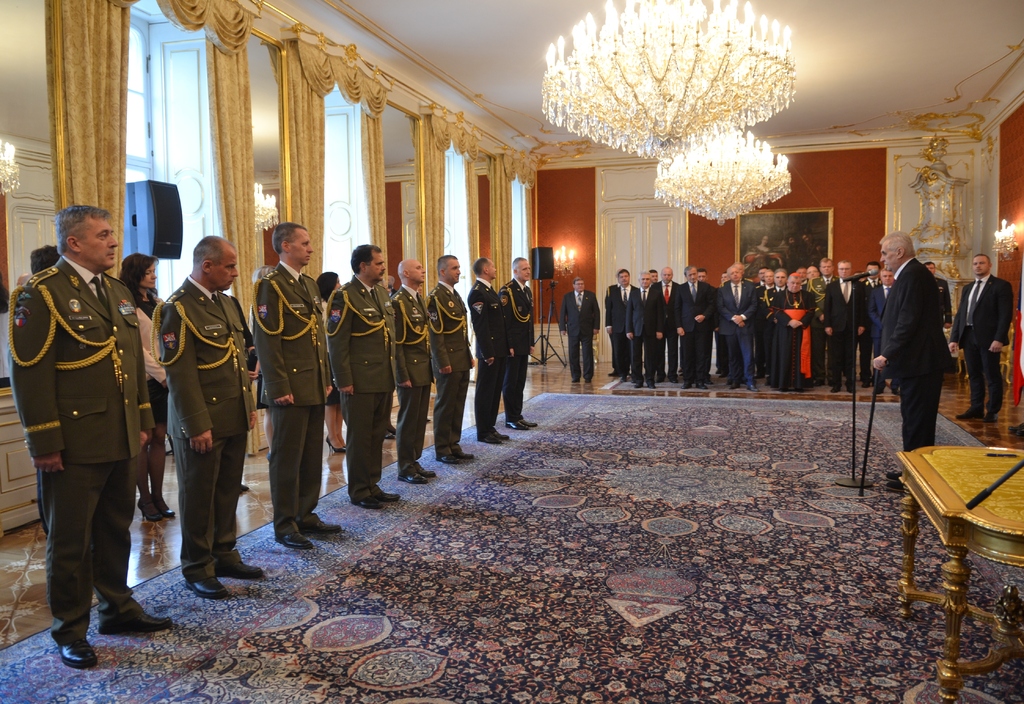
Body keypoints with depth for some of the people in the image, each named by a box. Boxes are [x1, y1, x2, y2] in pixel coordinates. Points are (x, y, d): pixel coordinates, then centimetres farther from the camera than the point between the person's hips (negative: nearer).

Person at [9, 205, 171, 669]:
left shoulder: (118, 292, 12)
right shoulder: (42, 294, -11)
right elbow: (30, 373, -14)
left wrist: (143, 419, 14)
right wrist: (44, 442, -16)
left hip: (121, 439, 7)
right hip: (74, 444, -7)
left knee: (116, 529, 18)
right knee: (70, 539, 7)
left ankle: (117, 608, 34)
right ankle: (70, 630, 23)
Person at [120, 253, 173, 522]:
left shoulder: (159, 304, 12)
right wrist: (162, 374, -13)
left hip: (163, 379, 6)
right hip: (142, 380, -6)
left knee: (160, 438, 8)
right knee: (143, 440, 3)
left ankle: (158, 496, 15)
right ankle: (145, 498, 13)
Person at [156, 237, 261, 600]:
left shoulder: (225, 304, 13)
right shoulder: (178, 309, -14)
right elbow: (179, 374, -18)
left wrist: (249, 404, 15)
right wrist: (197, 426, -19)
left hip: (235, 419, 8)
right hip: (203, 423, -8)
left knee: (228, 491, 16)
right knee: (198, 497, 6)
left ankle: (224, 555, 30)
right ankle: (197, 569, 20)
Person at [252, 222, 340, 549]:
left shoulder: (310, 285, 15)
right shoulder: (270, 285, -11)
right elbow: (266, 341, -15)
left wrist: (326, 379, 14)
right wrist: (280, 387, -18)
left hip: (315, 387, 8)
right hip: (290, 389, -8)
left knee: (312, 455, 13)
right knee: (287, 458, 2)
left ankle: (306, 515, 26)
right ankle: (284, 525, 14)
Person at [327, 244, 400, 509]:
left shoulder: (382, 292, 12)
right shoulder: (345, 297, -11)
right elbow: (337, 342, -13)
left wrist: (393, 371, 13)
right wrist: (344, 381, -16)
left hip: (384, 379, 7)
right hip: (360, 381, -7)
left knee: (378, 435, 14)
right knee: (360, 437, 5)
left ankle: (372, 485, 26)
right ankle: (359, 491, 17)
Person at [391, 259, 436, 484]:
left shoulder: (421, 299, 14)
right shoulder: (398, 302, -12)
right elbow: (396, 342, -14)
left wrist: (431, 367, 13)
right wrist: (403, 375, -17)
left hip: (424, 369, 7)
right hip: (410, 370, -7)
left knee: (420, 419, 10)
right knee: (408, 419, 1)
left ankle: (414, 462, 20)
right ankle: (405, 468, 12)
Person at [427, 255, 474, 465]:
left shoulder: (455, 295, 16)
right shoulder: (436, 297, -12)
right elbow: (436, 333, -17)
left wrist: (469, 356, 16)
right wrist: (443, 362, -19)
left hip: (462, 361, 8)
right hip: (448, 362, -8)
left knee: (458, 406, 11)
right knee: (445, 406, 1)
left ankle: (453, 445, 20)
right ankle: (442, 450, 11)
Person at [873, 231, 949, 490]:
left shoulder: (913, 275, -16)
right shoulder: (911, 273, 16)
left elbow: (908, 321, -23)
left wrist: (887, 354, -23)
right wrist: (890, 353, 17)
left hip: (919, 361, -10)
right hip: (917, 360, 10)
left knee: (916, 420, -3)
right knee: (914, 418, 16)